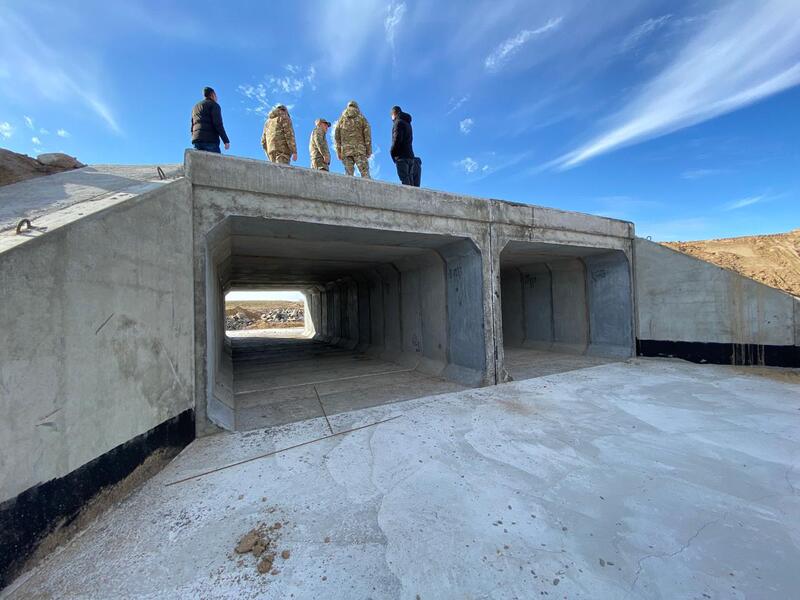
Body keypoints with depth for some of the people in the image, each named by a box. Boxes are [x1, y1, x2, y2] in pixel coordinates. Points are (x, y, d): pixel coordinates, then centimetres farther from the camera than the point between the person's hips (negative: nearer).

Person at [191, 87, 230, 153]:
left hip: (196, 140, 7)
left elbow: (192, 127, 24)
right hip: (210, 140, -7)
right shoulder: (213, 104, 6)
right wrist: (226, 140, -11)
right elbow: (218, 123, -9)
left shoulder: (195, 107, 30)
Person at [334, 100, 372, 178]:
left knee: (348, 174, -1)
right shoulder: (361, 118, 13)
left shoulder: (341, 119, 18)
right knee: (365, 173, -8)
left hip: (346, 151, 2)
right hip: (359, 149, -2)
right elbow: (367, 134, 3)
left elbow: (337, 136, 12)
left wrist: (338, 152, 12)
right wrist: (369, 150, 3)